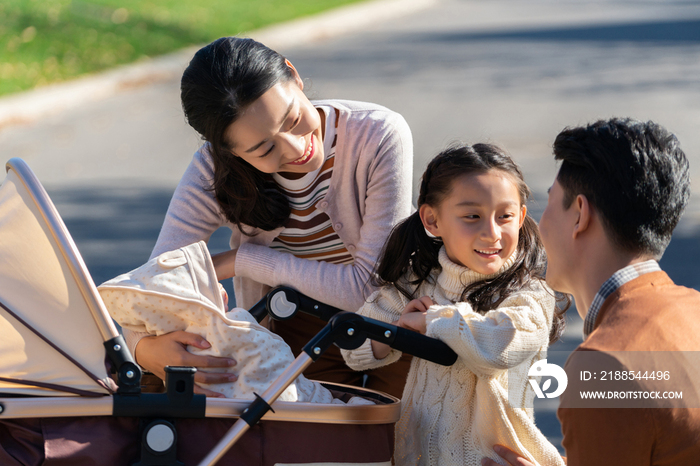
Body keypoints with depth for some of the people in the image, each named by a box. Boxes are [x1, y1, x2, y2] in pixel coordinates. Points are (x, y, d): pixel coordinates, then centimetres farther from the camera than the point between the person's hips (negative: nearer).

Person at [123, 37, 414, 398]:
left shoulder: (381, 136, -26)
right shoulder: (213, 173, -19)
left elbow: (371, 286, -25)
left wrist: (240, 260, -24)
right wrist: (148, 348, -47)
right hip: (299, 336, 2)